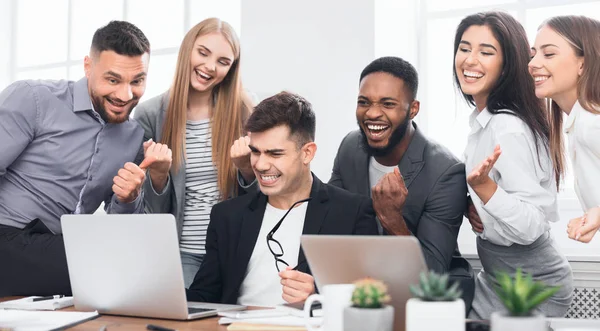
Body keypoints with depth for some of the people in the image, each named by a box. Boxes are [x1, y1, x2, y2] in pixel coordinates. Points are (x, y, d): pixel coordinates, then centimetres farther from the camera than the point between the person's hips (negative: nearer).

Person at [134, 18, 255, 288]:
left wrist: (246, 168, -17)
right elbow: (153, 208, -1)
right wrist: (157, 174, -21)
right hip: (181, 252, -1)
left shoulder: (242, 112, -2)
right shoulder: (150, 114, -3)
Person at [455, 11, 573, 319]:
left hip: (532, 287, -8)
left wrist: (483, 185, -38)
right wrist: (471, 204, -1)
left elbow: (530, 227, -25)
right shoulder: (483, 120, 3)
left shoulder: (509, 128, -23)